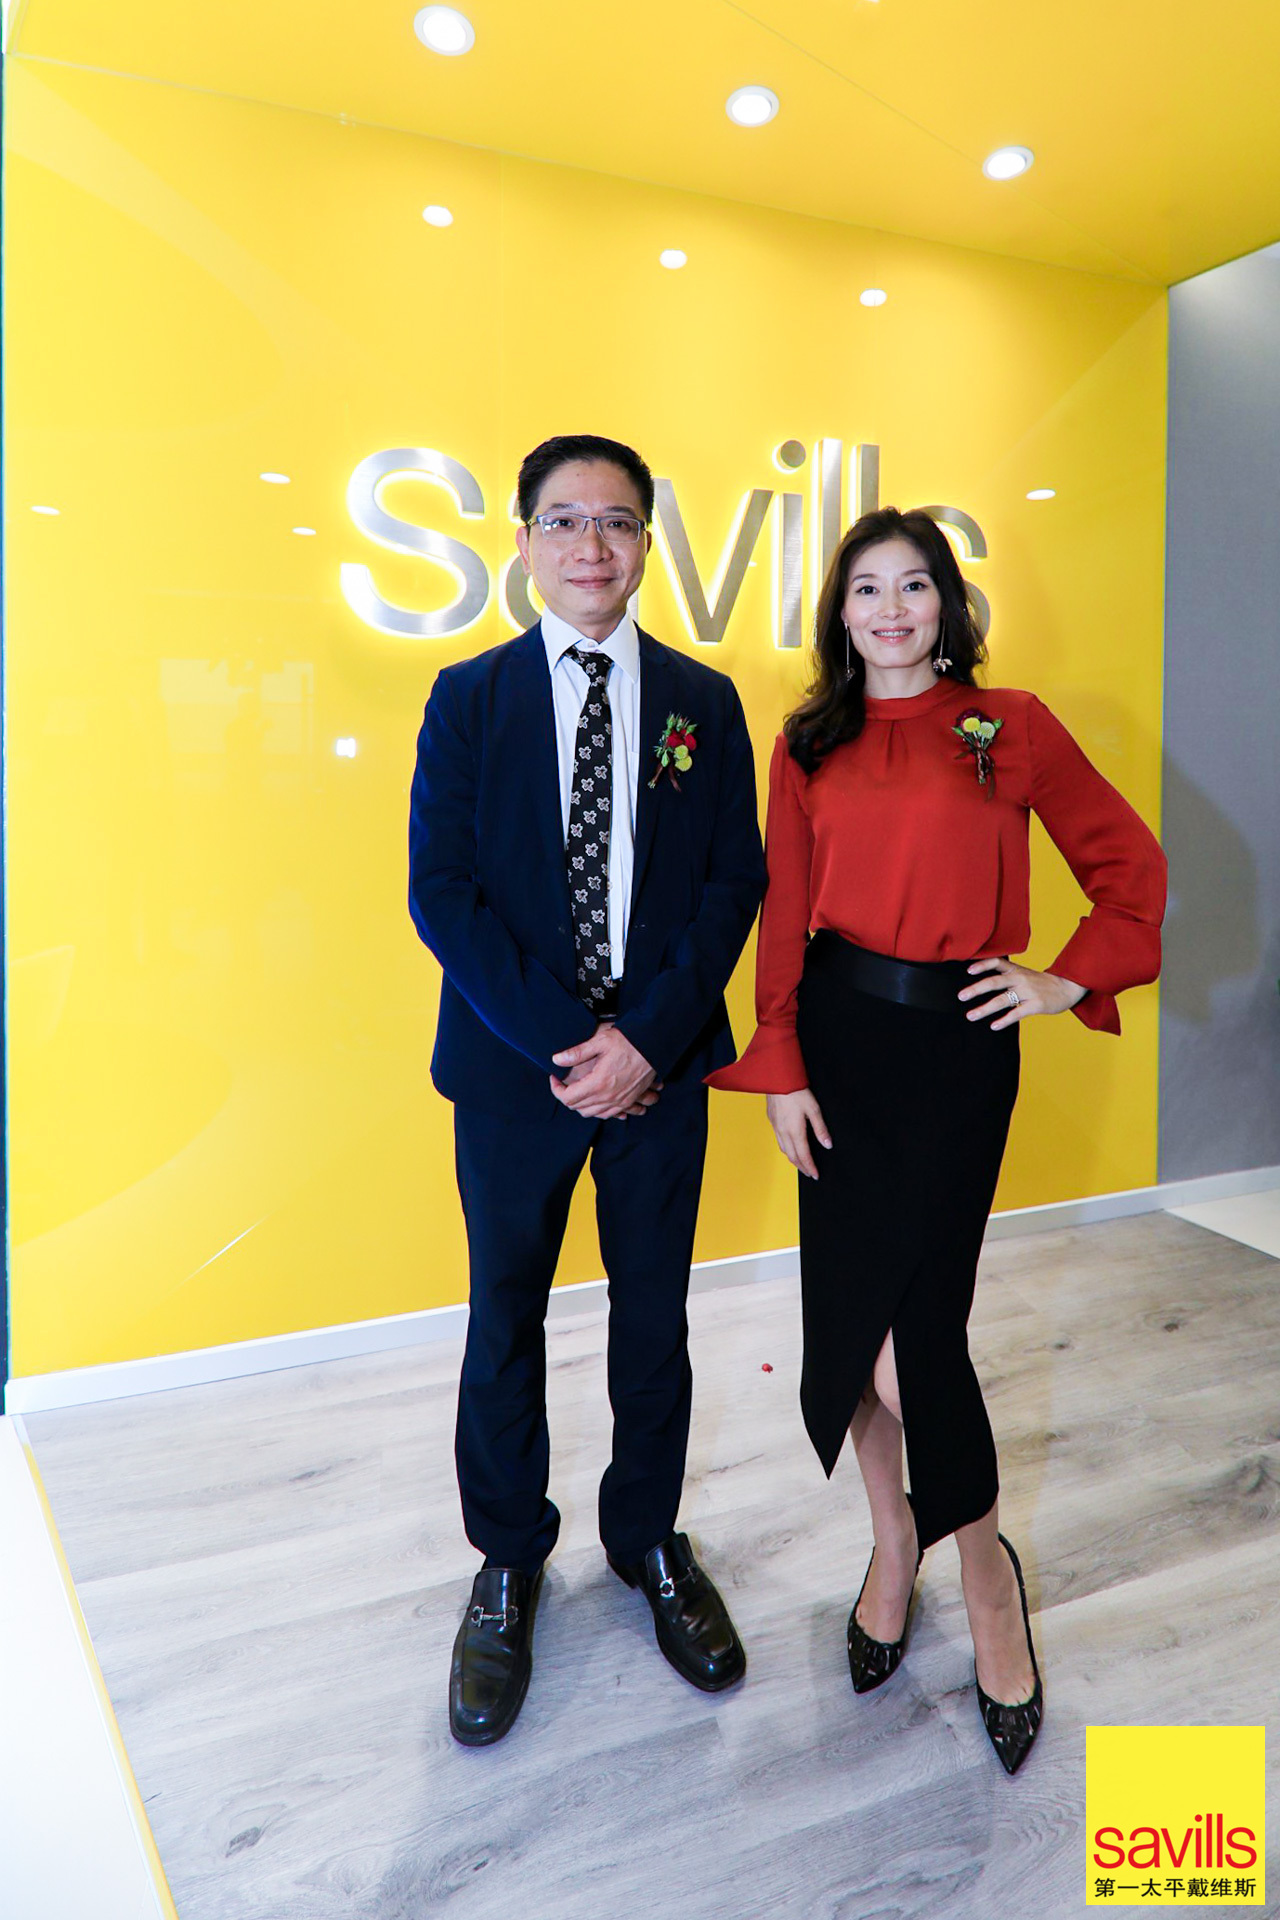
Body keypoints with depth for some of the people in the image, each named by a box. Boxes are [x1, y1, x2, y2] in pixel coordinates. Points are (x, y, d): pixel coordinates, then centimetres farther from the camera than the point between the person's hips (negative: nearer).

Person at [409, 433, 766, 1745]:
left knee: (653, 1313, 13)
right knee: (505, 1318, 11)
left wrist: (648, 1036, -13)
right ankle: (508, 1564, 34)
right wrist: (566, 1042, -14)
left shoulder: (702, 702, 4)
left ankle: (648, 1539, 37)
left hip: (660, 1061, 1)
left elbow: (735, 882, -1)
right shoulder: (469, 698, 1)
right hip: (514, 1061, -1)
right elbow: (440, 893, -6)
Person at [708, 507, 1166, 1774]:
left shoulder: (1010, 728, 1)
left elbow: (1130, 864, 7)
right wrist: (782, 1069, -2)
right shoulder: (810, 747, 7)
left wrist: (1070, 980, 1)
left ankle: (979, 1558, 24)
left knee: (911, 1322, -4)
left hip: (956, 1042, -3)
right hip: (839, 1038, 3)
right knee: (847, 1314, 8)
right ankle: (894, 1544, 32)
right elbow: (785, 911, 4)